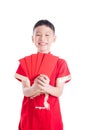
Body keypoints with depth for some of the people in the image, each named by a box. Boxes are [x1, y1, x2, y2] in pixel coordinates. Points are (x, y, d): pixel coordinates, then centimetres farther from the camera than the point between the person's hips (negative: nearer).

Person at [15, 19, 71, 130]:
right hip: (30, 113, 0)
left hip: (51, 113, 0)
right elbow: (25, 91, -7)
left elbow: (59, 92, -6)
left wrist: (46, 87, -26)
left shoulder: (60, 63, -2)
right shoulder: (26, 62, -1)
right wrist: (35, 88, -29)